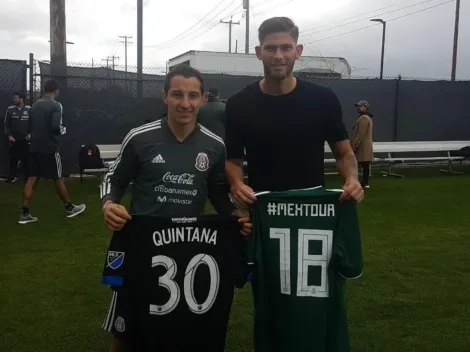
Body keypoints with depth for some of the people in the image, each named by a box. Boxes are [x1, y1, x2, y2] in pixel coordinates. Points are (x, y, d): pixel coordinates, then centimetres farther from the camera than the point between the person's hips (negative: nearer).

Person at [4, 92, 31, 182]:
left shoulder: (29, 109, -3)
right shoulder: (10, 109, 1)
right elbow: (6, 124, 6)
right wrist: (9, 136, -2)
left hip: (25, 139, -1)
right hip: (14, 139, 1)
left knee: (26, 159, 0)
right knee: (13, 158, 3)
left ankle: (27, 177, 8)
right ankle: (12, 176, 14)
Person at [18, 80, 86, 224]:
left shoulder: (35, 105, 12)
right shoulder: (55, 105, -10)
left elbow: (29, 128, 15)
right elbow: (56, 126, -21)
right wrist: (62, 130, 0)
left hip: (34, 147, 6)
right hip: (49, 148, -6)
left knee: (32, 179, 5)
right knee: (58, 178, 4)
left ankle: (25, 214, 2)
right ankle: (69, 208, 18)